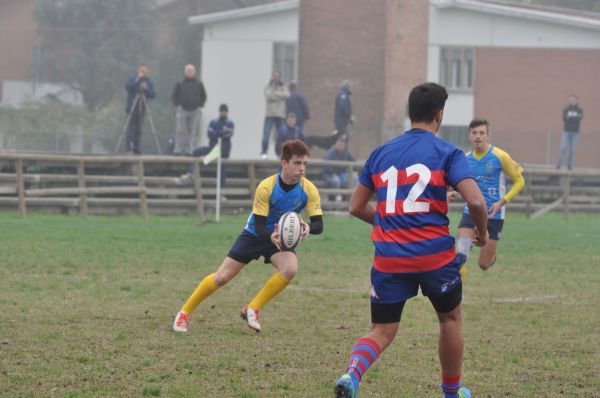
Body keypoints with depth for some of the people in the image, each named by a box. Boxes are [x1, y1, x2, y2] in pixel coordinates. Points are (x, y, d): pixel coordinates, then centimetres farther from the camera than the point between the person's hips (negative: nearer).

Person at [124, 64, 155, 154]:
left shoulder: (149, 82, 11)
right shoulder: (132, 78, 2)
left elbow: (153, 95, 2)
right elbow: (127, 87, -17)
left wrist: (146, 89, -16)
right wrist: (137, 80, -24)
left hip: (141, 109, 4)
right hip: (131, 108, -4)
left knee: (138, 130, 3)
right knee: (131, 129, -11)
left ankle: (136, 148, 8)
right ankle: (129, 148, -14)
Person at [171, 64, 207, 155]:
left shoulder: (199, 84, 8)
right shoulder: (180, 84, 4)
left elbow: (203, 96, 15)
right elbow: (174, 95, 8)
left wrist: (200, 105, 4)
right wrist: (178, 105, -4)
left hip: (195, 111, 1)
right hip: (182, 110, -1)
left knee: (192, 132, 0)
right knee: (180, 131, -7)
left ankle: (188, 150, 4)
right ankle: (178, 150, -6)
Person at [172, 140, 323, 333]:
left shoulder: (309, 190, -20)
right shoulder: (266, 187, -27)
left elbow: (318, 225, -19)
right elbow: (259, 225, -26)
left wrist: (308, 228, -44)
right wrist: (271, 236, -48)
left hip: (282, 237, 2)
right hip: (254, 235, -2)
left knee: (290, 269, -29)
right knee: (222, 277, -3)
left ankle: (252, 310, -11)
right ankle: (184, 314, 15)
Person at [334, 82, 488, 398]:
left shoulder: (381, 153, 10)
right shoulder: (447, 153, -3)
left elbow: (356, 207, 15)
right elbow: (475, 201, -16)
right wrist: (482, 232, 4)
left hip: (389, 258, 3)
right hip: (435, 253, -3)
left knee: (381, 332, 7)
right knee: (450, 319, 23)